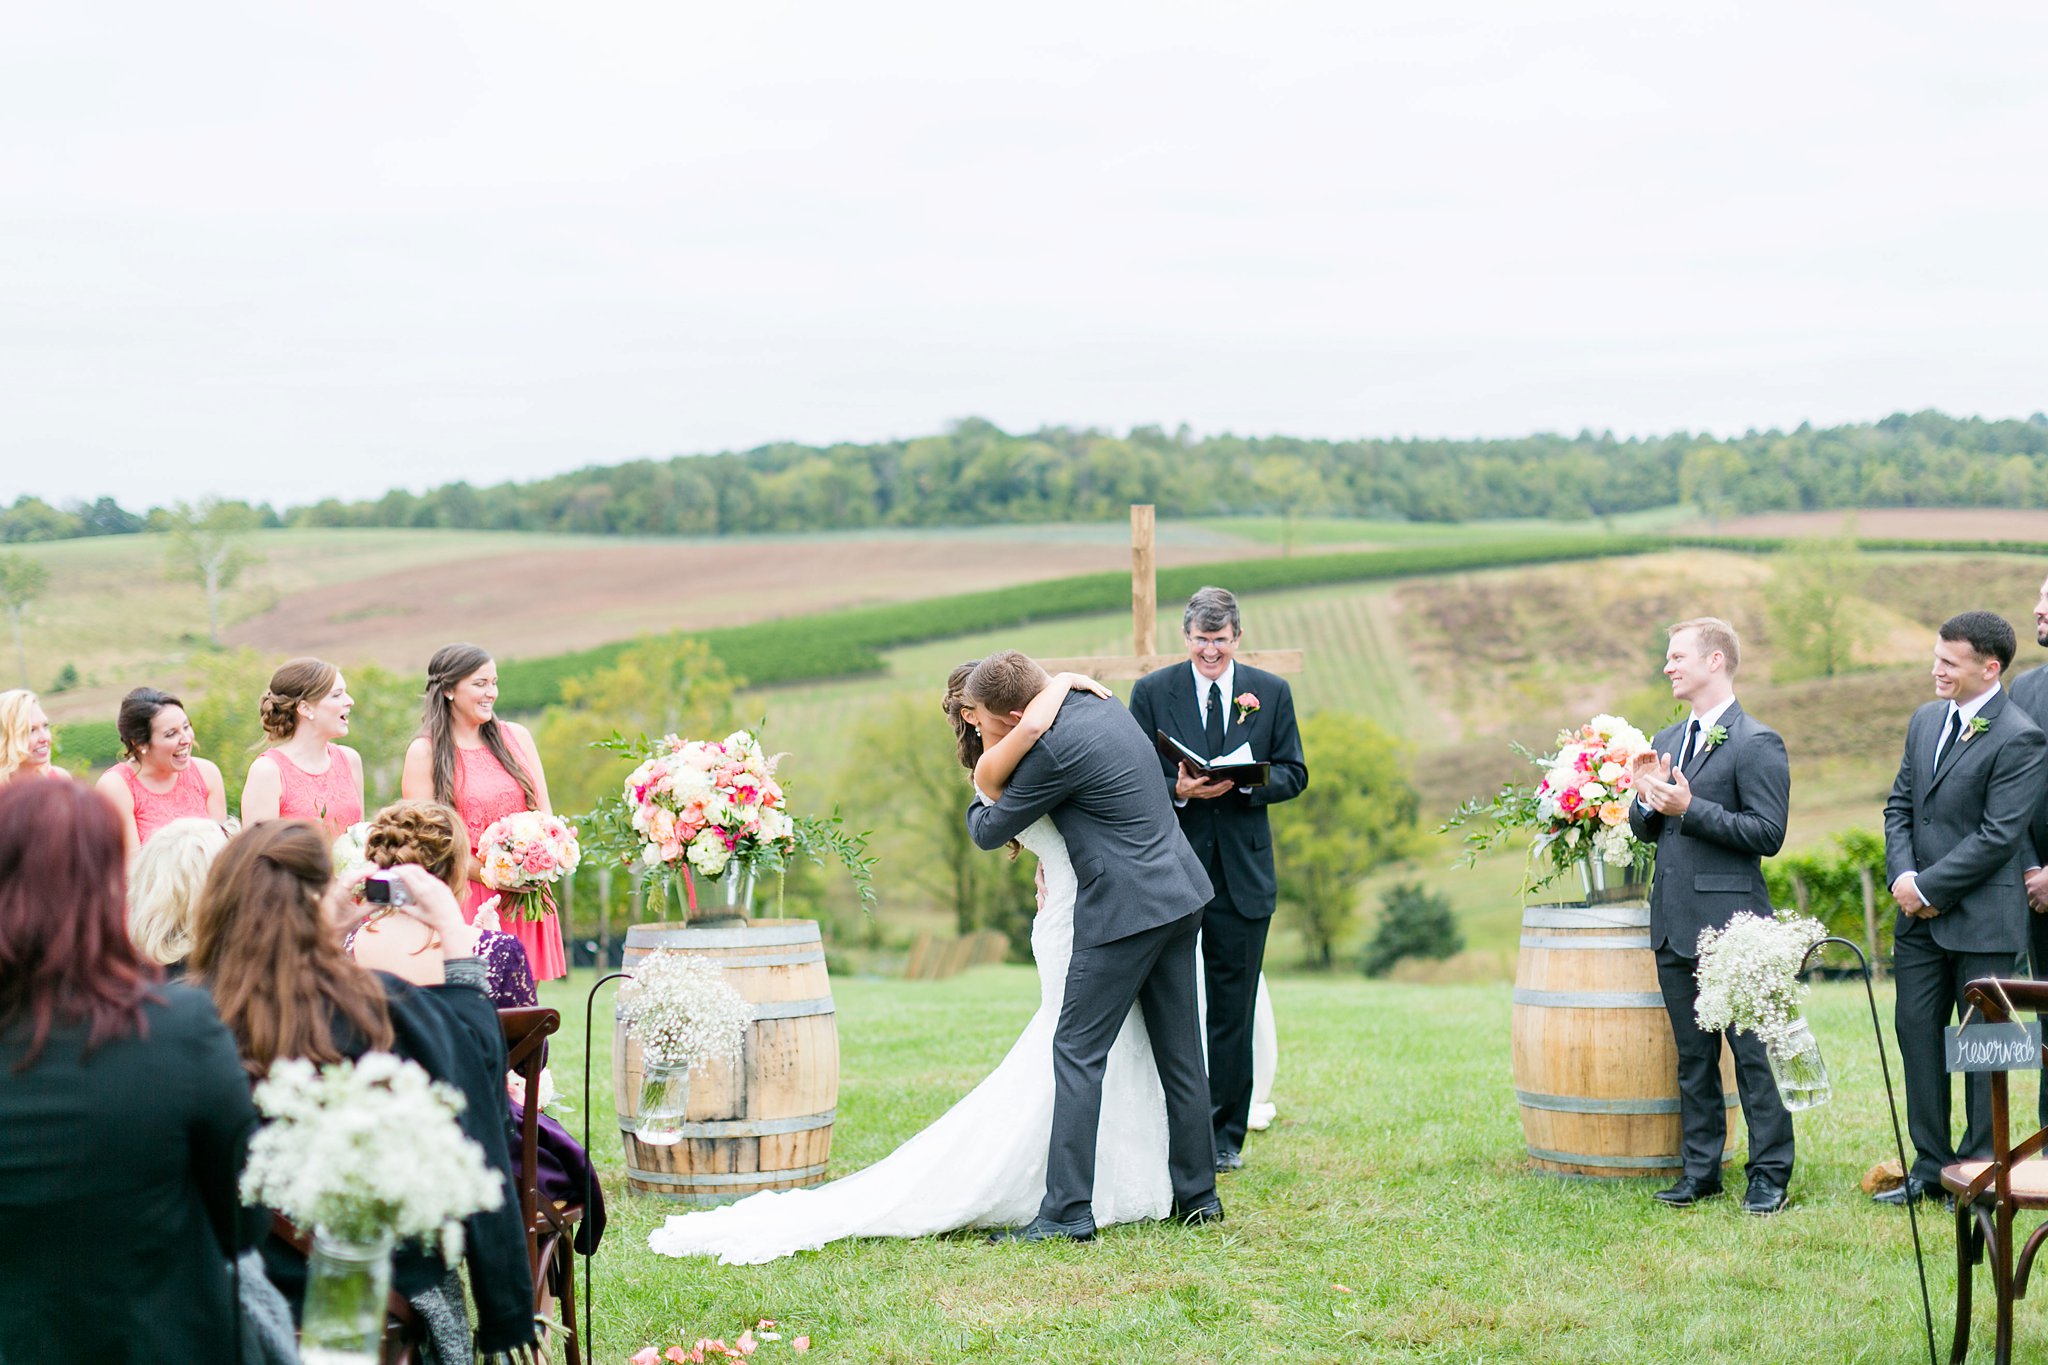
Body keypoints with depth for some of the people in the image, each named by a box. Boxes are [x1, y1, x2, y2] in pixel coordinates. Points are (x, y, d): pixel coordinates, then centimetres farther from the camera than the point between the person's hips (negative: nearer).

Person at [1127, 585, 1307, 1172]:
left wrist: (1245, 782, -14)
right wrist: (1178, 790, -18)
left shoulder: (1272, 693, 7)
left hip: (1242, 873, 1)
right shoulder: (1151, 693, 2)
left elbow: (1293, 774, 6)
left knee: (1233, 1011, 6)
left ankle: (1225, 1136, 15)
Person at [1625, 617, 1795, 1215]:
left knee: (1753, 1053, -3)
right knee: (1692, 1056, 13)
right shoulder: (1667, 741, 15)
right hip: (1675, 924, 8)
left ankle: (1770, 1176, 4)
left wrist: (1689, 809, -18)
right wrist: (1646, 800, -3)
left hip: (1731, 924, -8)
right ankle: (1700, 1171, 20)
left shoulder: (1756, 744, -9)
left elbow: (1768, 834, -15)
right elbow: (1646, 830, 20)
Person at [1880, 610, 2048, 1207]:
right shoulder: (1926, 721, 11)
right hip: (1920, 913, 7)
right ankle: (1931, 1164, 18)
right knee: (1916, 1031, 9)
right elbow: (1899, 806, 13)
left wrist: (1929, 887, -15)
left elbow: (1998, 836, -17)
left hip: (1983, 918, -7)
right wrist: (1902, 876, -3)